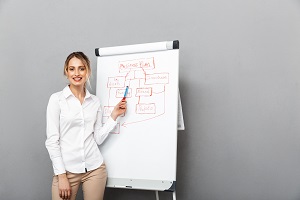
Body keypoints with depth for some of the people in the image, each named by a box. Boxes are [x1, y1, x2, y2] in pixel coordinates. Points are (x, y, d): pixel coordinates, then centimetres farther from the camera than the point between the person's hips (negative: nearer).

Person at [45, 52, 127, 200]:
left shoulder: (95, 101, 7)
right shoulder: (57, 99, -3)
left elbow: (98, 139, 5)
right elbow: (52, 140, -7)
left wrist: (114, 115, -1)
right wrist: (61, 175, -10)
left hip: (95, 168, 3)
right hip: (67, 169, -3)